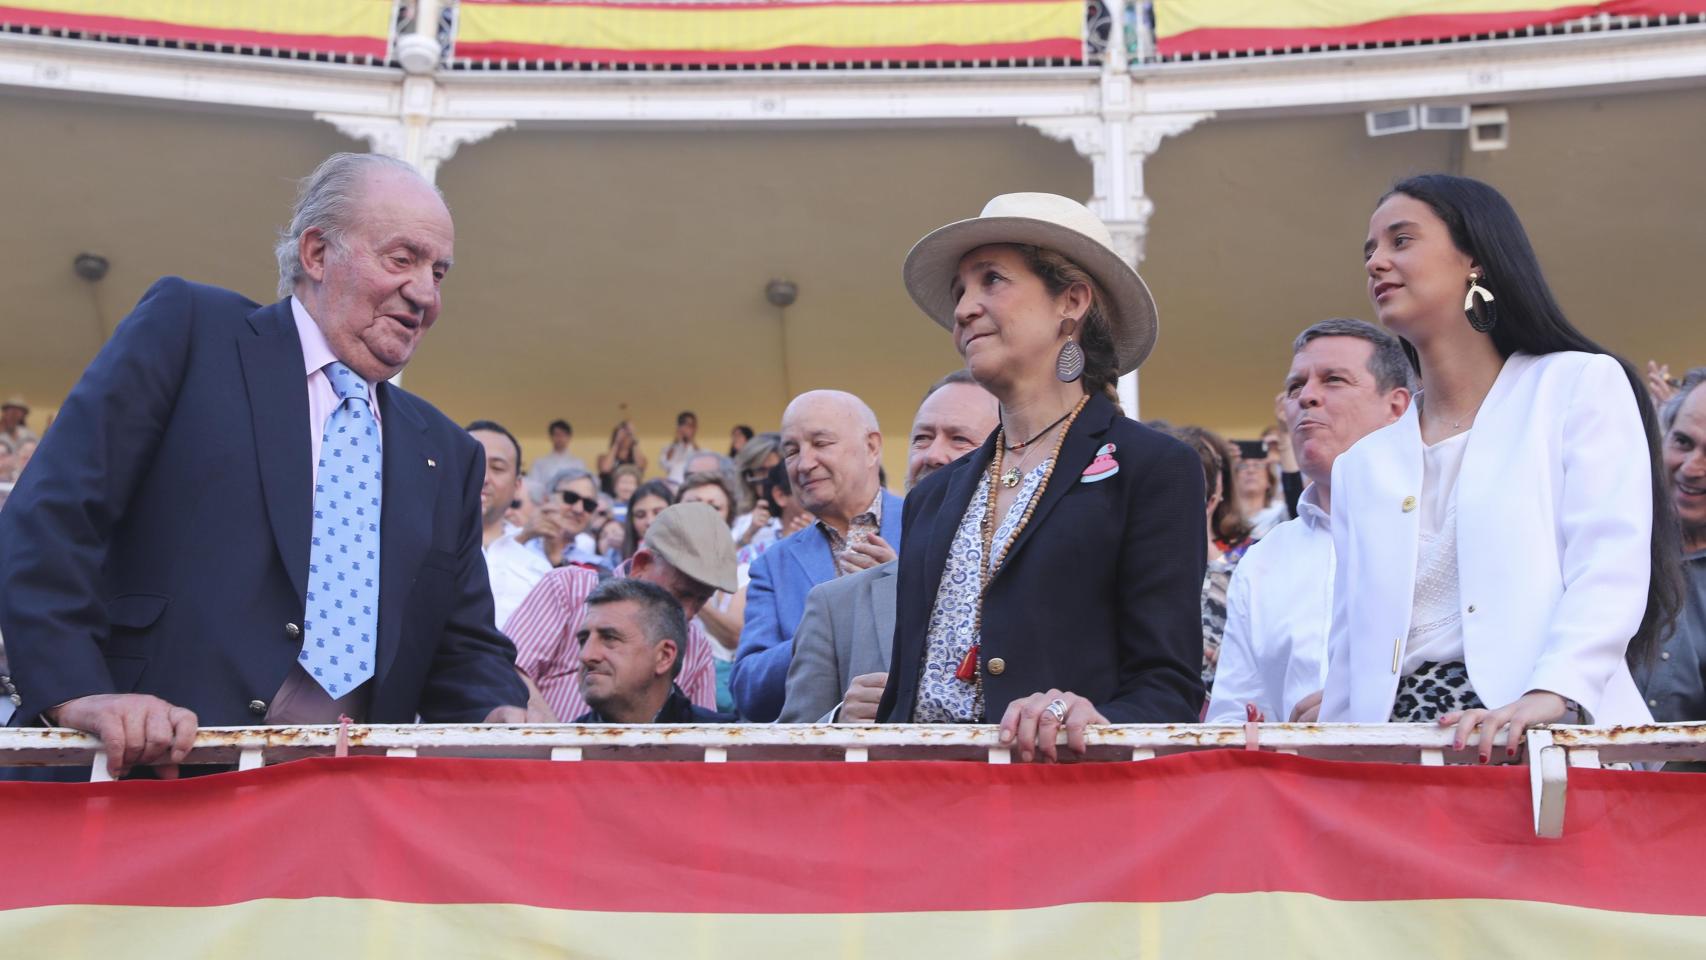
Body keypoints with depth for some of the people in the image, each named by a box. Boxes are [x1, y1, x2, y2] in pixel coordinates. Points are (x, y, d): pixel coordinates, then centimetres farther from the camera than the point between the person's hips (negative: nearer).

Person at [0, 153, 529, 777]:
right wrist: (78, 693, -17)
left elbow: (465, 650, 21)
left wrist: (503, 723, -1)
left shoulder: (448, 455, 21)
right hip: (142, 771, -4)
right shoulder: (186, 327, 5)